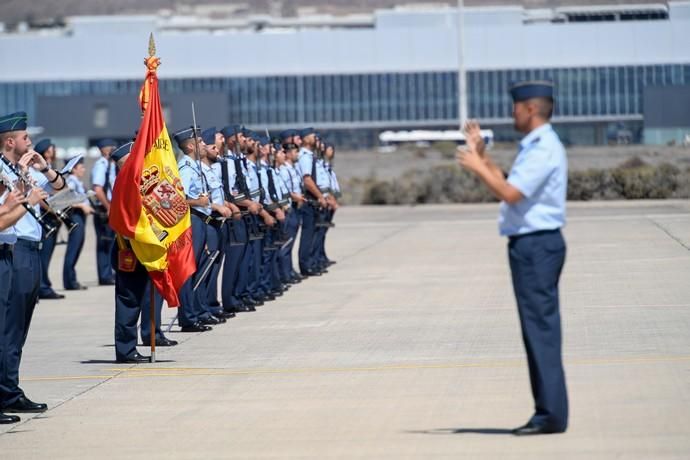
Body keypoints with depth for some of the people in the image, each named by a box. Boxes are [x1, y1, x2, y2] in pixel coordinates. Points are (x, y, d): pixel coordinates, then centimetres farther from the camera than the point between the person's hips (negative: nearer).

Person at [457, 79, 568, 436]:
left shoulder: (544, 148, -15)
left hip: (537, 245, -11)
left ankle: (551, 415, -7)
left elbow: (510, 193, -22)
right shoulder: (535, 147, 18)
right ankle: (548, 413, 15)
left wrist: (476, 166, -10)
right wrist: (481, 154, 19)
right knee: (538, 330, 11)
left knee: (541, 329, -9)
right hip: (532, 245, 11)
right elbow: (506, 186, 22)